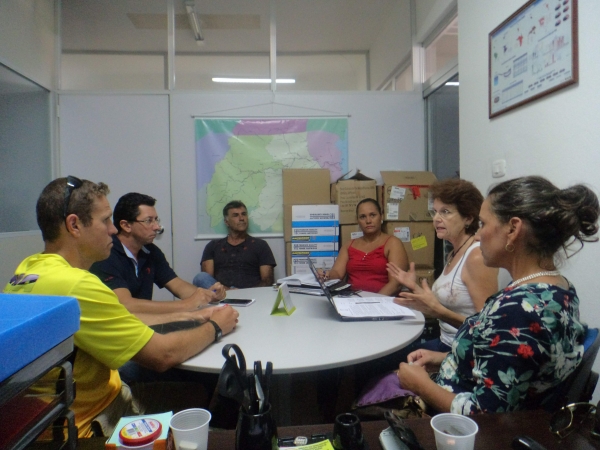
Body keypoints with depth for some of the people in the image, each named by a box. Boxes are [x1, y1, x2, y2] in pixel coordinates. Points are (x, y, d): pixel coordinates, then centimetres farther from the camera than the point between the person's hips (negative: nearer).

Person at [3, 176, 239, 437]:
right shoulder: (75, 285, -27)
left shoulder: (29, 268, 3)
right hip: (86, 426, -8)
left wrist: (185, 316, 7)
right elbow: (164, 355, -22)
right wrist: (215, 327, -5)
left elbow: (122, 322, 9)